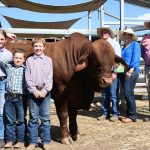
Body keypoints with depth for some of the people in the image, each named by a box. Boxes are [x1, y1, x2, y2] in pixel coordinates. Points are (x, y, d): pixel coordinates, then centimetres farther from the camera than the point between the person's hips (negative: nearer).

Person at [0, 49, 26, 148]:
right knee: (9, 120, 9)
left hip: (21, 98, -3)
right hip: (9, 98, 3)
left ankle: (21, 140, 14)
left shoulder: (26, 69, 0)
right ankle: (10, 140, 17)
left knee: (20, 120, 5)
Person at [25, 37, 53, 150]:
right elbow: (28, 78, 0)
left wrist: (44, 90, -10)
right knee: (33, 118, 5)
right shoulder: (29, 60, 6)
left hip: (45, 92, 0)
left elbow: (50, 78, 1)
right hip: (33, 91, 0)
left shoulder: (48, 60, 6)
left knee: (45, 118, 4)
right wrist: (34, 90, -10)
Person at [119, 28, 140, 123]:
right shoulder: (124, 46, 23)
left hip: (131, 72, -8)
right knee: (127, 94, 10)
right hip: (123, 72, 8)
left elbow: (136, 59, -11)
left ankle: (132, 116, -3)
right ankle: (129, 114, 17)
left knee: (128, 93, -11)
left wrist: (130, 70, -19)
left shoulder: (135, 44, 0)